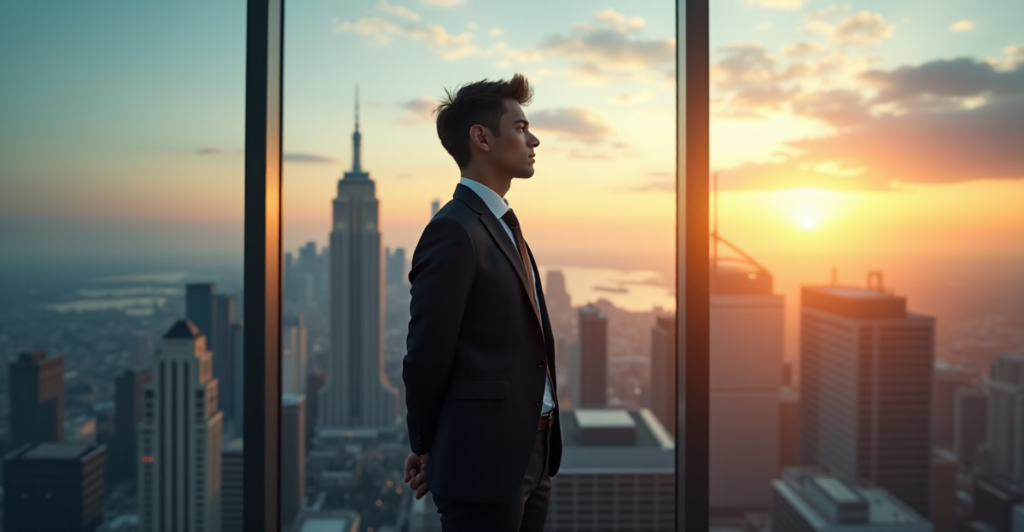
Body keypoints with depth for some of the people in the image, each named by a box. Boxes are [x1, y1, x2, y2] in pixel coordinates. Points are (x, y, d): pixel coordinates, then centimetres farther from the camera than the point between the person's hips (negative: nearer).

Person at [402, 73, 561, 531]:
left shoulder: (505, 227, 14)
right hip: (484, 462, -9)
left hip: (531, 456, 9)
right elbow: (427, 354, -16)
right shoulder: (454, 231, -17)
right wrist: (426, 449, -3)